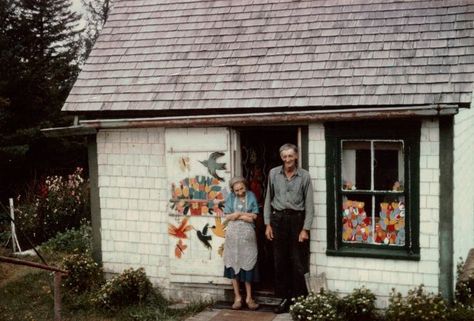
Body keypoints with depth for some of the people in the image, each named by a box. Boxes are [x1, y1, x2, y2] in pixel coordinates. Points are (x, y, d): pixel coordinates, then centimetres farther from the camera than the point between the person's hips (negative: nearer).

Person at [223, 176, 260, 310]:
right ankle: (237, 297, 9)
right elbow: (227, 217, -2)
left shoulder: (251, 196, 4)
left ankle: (249, 297, 9)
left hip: (247, 234, -1)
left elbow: (254, 216, -1)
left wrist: (237, 214, -7)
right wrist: (245, 216, -9)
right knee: (234, 264, 2)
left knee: (248, 264, 1)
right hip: (233, 234, 1)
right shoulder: (230, 198, 5)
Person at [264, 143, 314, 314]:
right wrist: (267, 224, 3)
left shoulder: (304, 176, -2)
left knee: (298, 262, 1)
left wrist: (305, 229, -7)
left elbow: (309, 204, -2)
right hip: (278, 219, 2)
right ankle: (285, 297, 17)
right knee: (280, 261, 7)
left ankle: (300, 299, 11)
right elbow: (268, 200, 8)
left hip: (297, 219, -2)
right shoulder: (273, 173, 3)